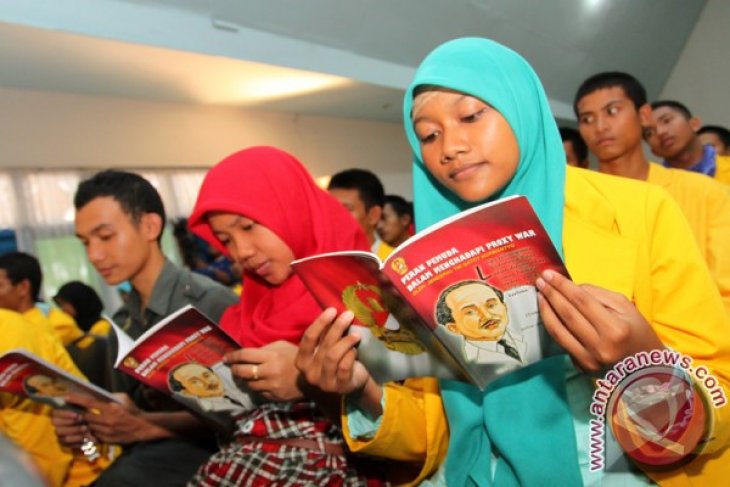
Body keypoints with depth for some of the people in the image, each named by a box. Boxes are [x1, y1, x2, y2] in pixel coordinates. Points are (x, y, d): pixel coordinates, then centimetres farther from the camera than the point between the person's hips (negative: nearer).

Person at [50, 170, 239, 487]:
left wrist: (147, 425, -23)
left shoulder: (211, 303, -13)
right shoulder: (121, 325, 11)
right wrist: (84, 423, -5)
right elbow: (127, 418, 16)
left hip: (194, 458, -6)